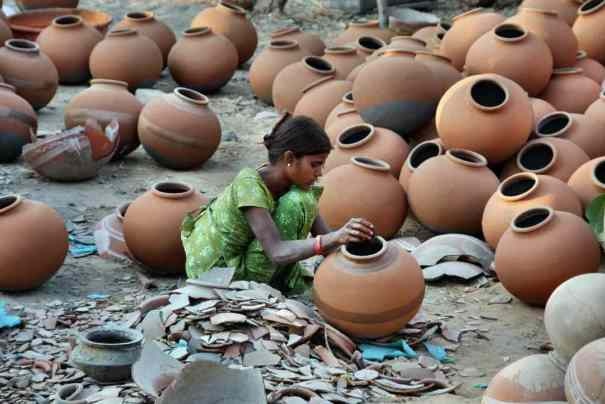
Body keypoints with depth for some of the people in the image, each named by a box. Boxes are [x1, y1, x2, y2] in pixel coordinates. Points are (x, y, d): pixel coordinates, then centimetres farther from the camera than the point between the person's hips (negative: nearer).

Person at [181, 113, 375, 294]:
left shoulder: (295, 183, -7)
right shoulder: (250, 184, -30)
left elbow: (324, 236, -9)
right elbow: (277, 252, -39)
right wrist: (336, 238, -50)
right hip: (213, 269, -8)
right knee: (298, 202, -23)